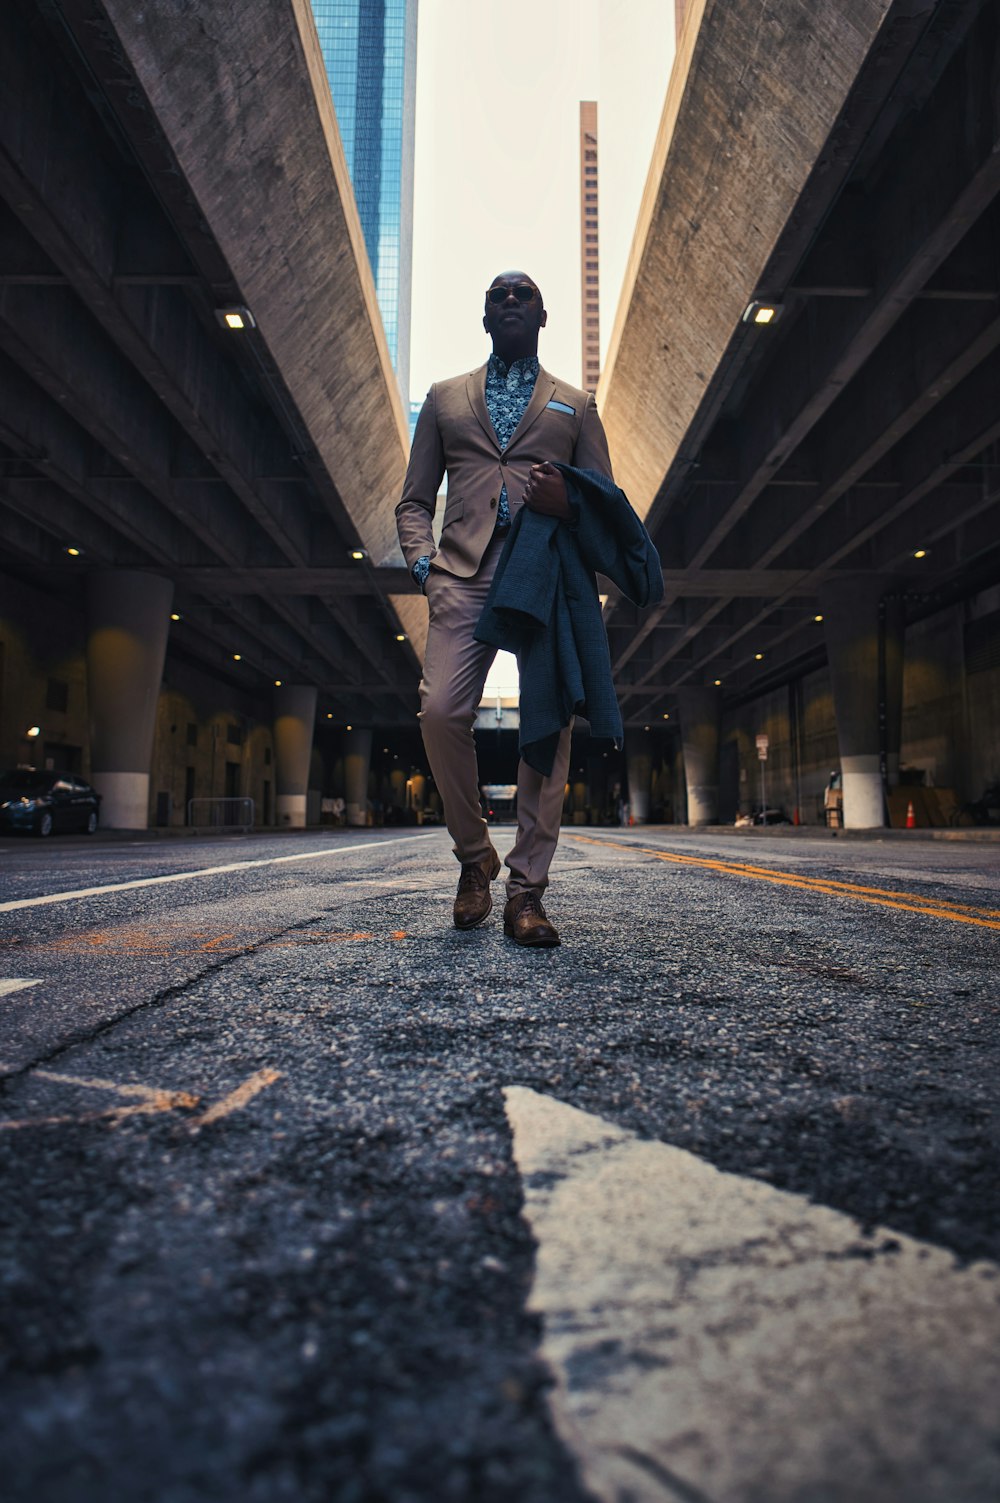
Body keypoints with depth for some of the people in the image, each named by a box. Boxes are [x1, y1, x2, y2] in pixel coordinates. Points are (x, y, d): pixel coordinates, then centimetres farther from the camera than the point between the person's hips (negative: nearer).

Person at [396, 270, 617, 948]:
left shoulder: (576, 405, 23)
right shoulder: (445, 398, 25)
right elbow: (415, 500, 20)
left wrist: (569, 505, -7)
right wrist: (423, 560, 0)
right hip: (466, 574, 0)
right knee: (441, 711, -18)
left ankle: (527, 889, -4)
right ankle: (475, 858, 4)